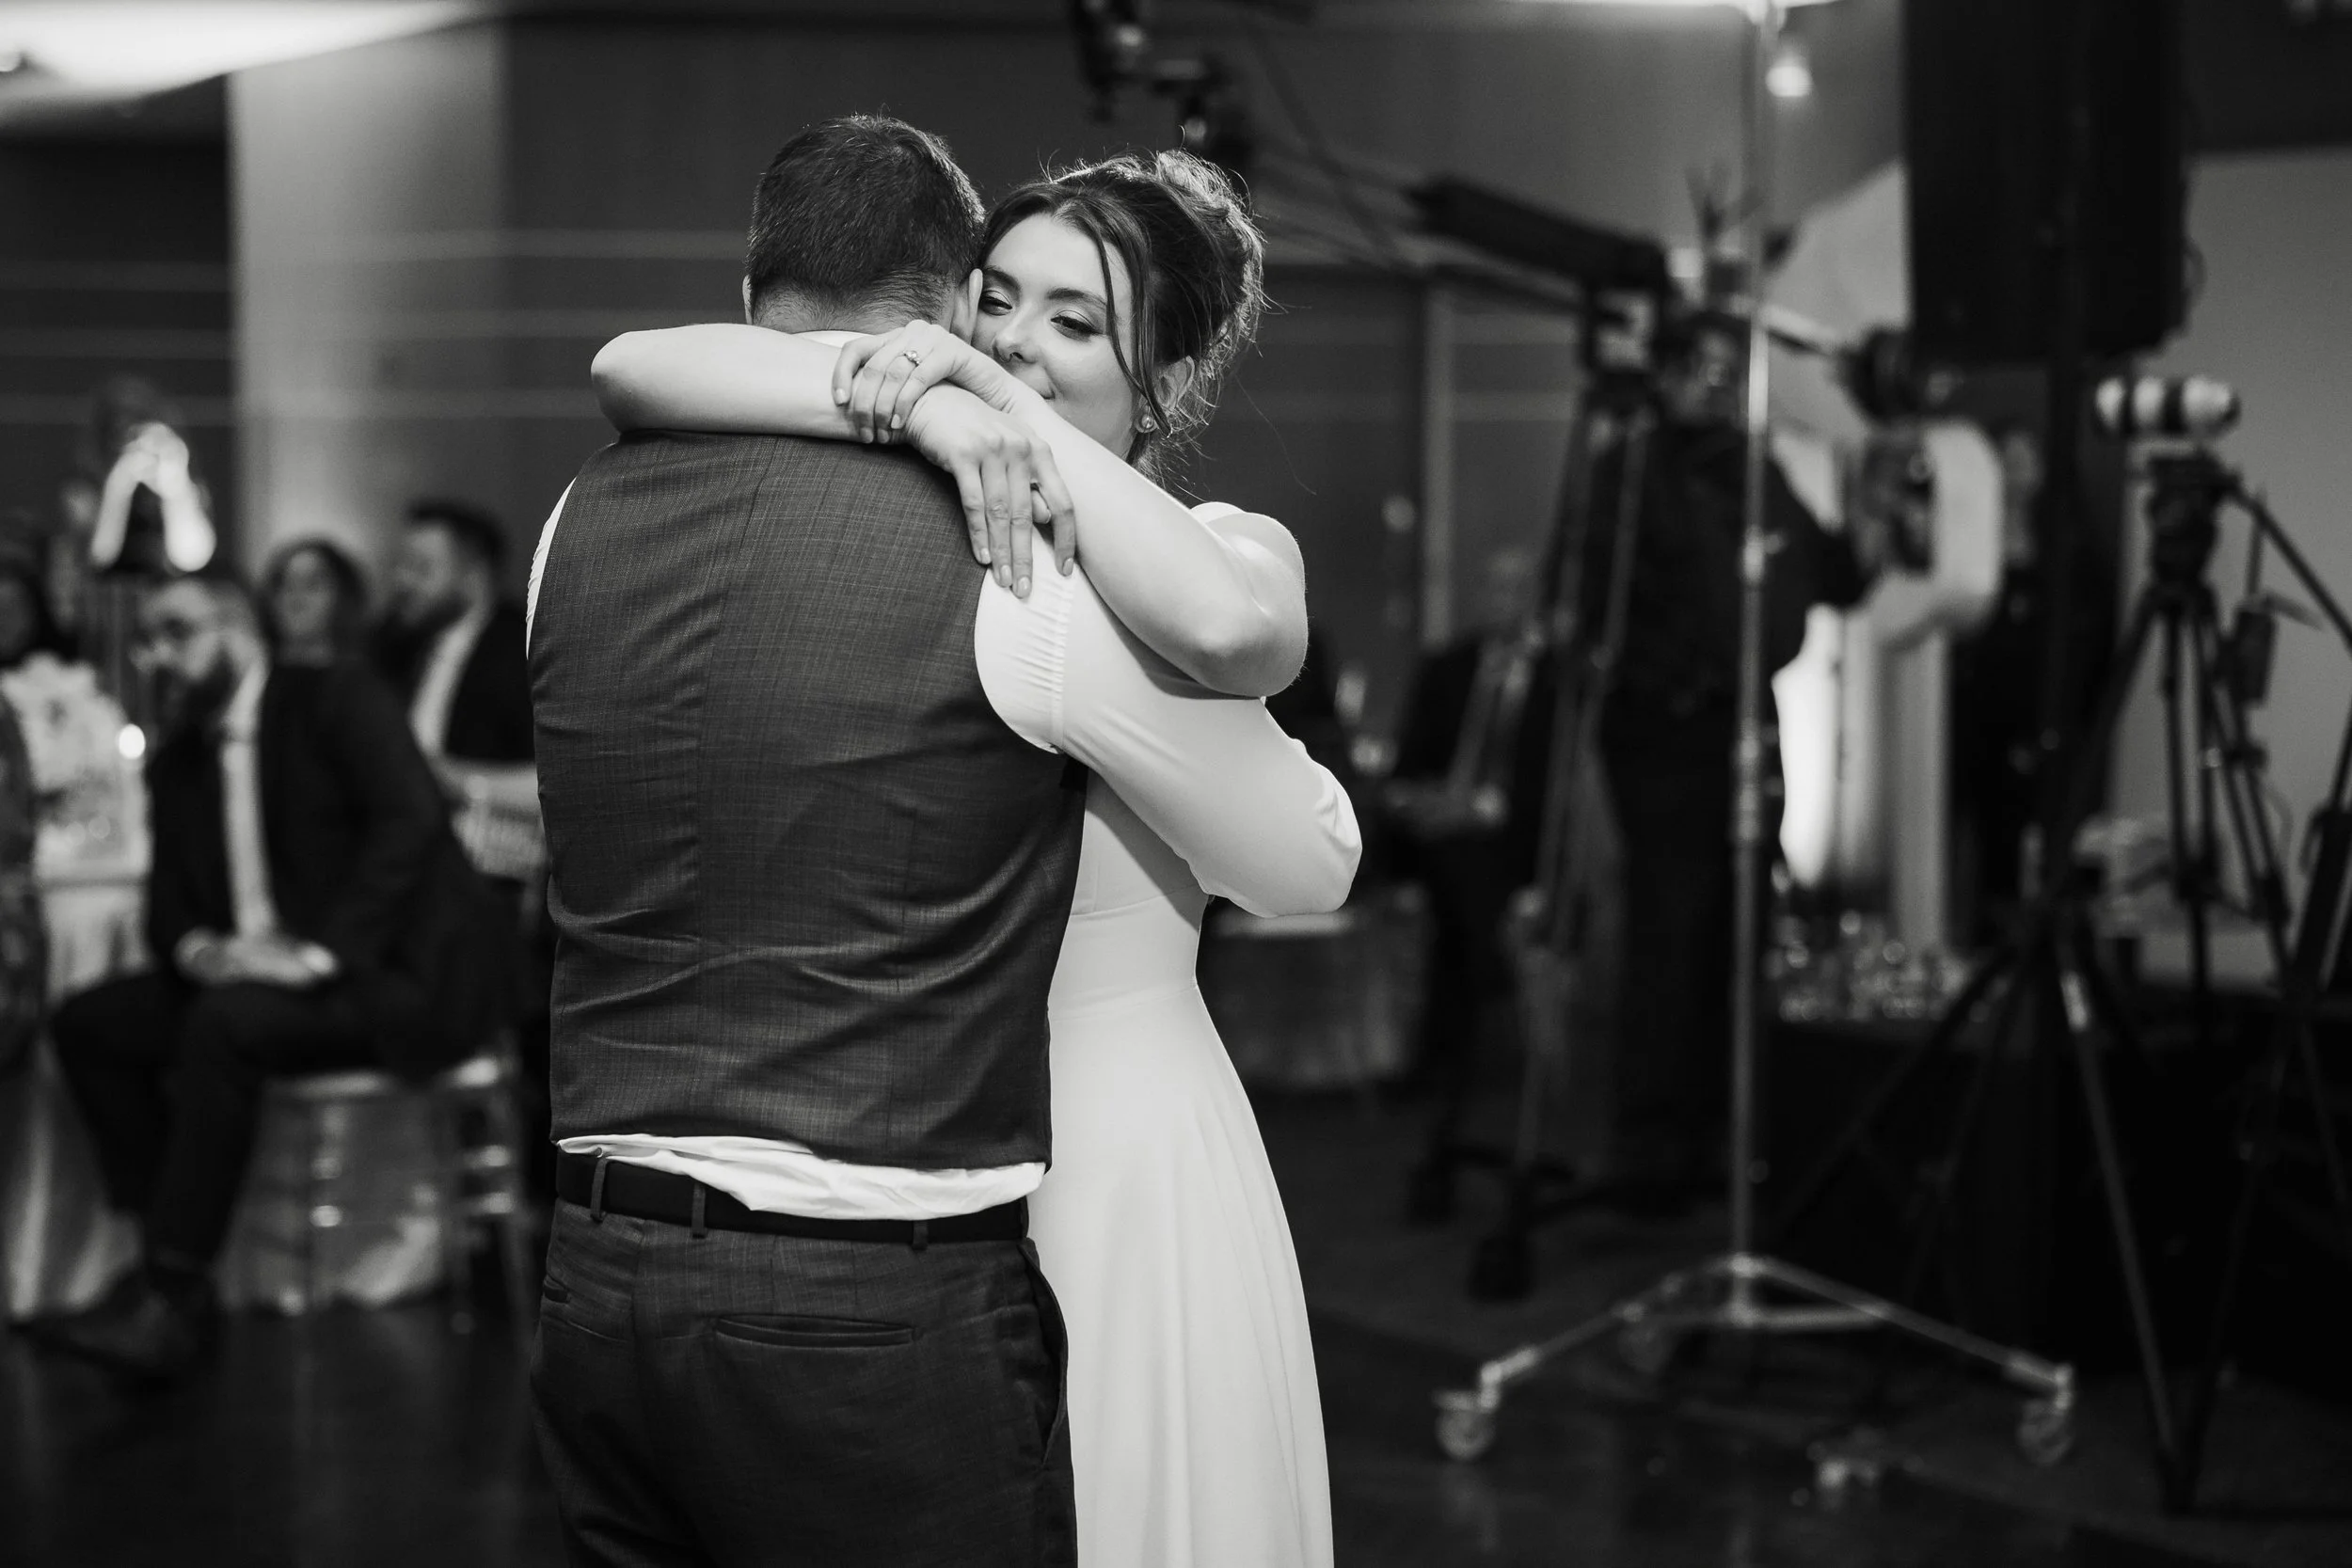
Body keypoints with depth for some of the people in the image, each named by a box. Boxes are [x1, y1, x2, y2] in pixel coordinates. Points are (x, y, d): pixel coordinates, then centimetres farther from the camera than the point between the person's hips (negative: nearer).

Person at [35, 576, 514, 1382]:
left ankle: (173, 1297, -29)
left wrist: (319, 953, -27)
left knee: (226, 1021, -33)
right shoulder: (176, 764, 15)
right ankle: (172, 1262, -14)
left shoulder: (338, 700, -6)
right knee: (88, 1024, -9)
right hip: (244, 976, 8)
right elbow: (169, 900, 13)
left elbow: (411, 823, -19)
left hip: (397, 974, -8)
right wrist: (192, 946, -12)